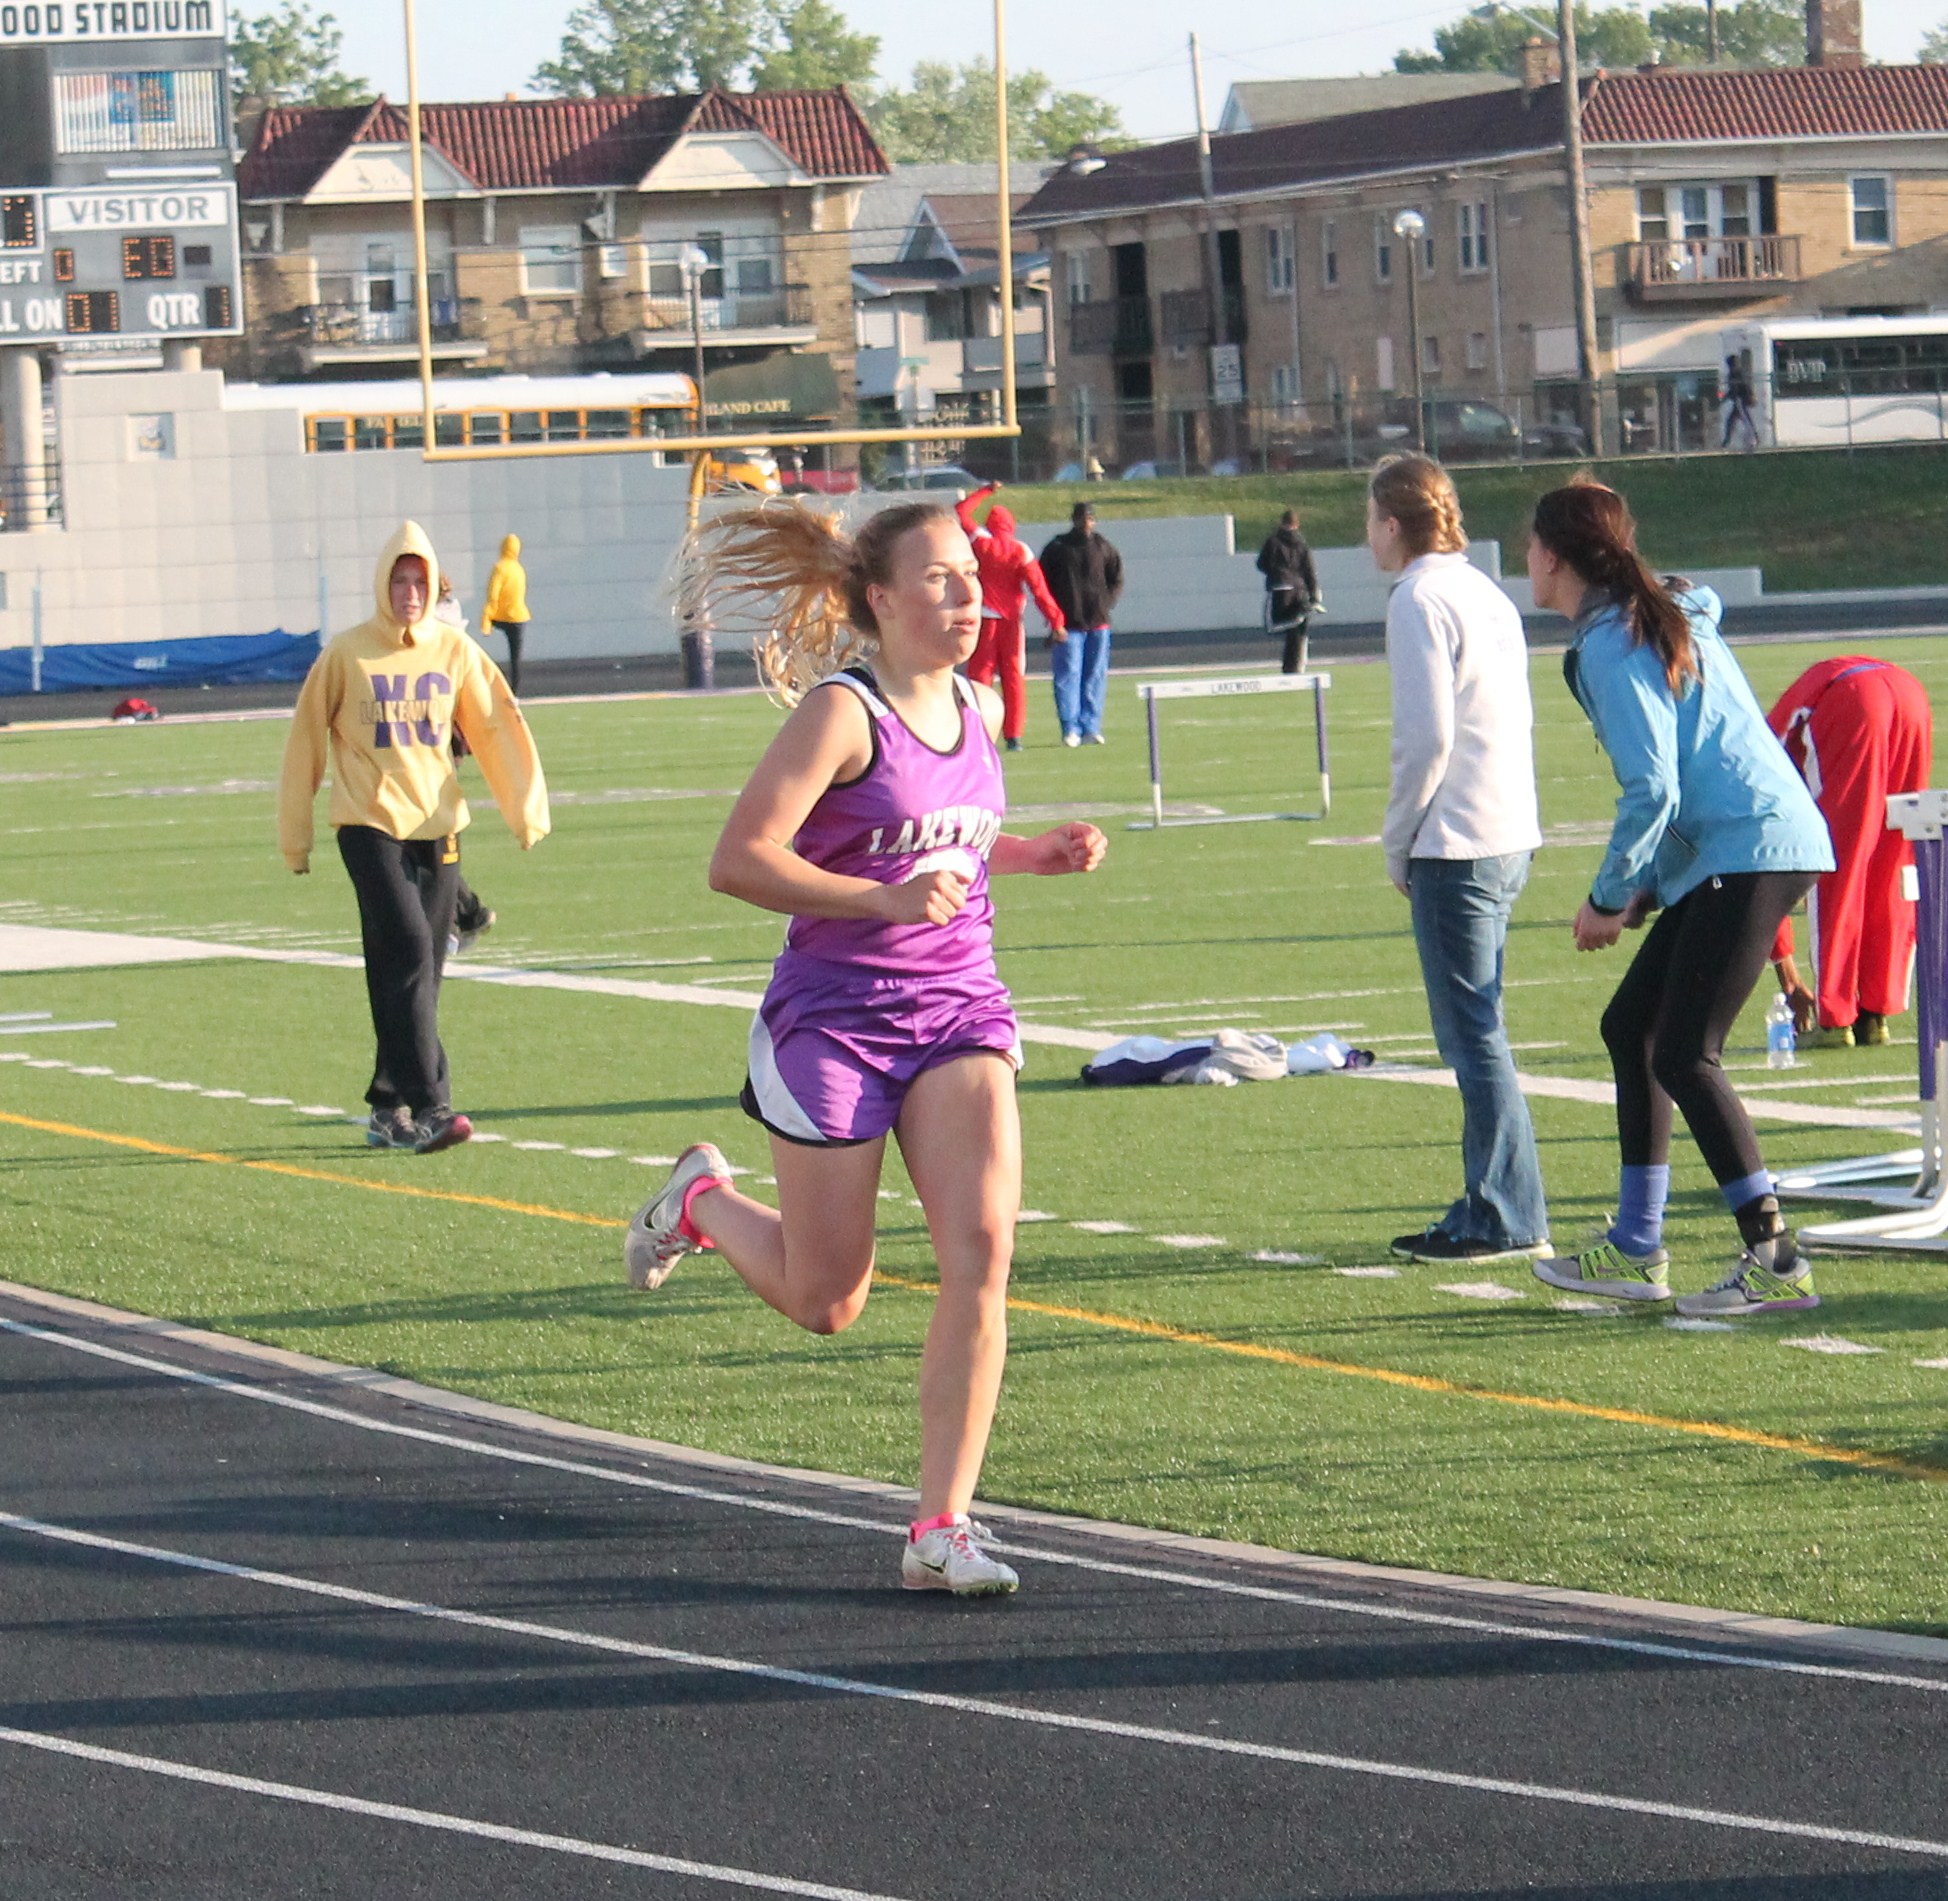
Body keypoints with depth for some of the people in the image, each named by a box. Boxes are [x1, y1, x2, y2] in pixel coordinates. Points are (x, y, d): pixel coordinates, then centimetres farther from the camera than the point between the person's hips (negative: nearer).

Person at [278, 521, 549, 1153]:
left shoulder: (456, 651, 6)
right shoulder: (347, 655, -1)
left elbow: (496, 728, 4)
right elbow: (306, 741, 5)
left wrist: (525, 808, -7)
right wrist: (294, 835, 8)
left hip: (437, 827, 4)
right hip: (370, 824, -4)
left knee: (420, 973, 6)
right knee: (409, 953, -17)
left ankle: (390, 1107, 17)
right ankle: (426, 1104, -21)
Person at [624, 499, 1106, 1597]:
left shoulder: (980, 712, 8)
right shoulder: (841, 712, -14)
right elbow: (741, 859, -19)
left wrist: (1039, 853, 8)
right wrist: (881, 898, -29)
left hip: (959, 1011, 5)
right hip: (835, 1017, -5)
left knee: (982, 1248, -16)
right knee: (826, 1304, 6)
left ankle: (942, 1529, -11)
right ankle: (704, 1201, 40)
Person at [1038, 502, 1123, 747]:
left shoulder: (1102, 548, 9)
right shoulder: (1057, 548, 1)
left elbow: (1116, 580, 17)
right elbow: (1042, 581, 4)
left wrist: (1106, 604, 1)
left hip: (1098, 623, 3)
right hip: (1067, 624, -3)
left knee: (1095, 678, 3)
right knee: (1068, 676, -8)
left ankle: (1091, 728, 6)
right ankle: (1070, 729, -8)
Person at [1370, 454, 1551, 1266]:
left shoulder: (1420, 601, -10)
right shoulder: (1486, 593, 16)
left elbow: (1428, 736, -17)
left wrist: (1398, 844, -6)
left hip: (1455, 843, -9)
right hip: (1509, 835, 9)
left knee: (1474, 1037, -5)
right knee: (1473, 1036, 14)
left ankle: (1510, 1220, -4)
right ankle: (1489, 1209, 16)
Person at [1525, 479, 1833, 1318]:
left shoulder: (1611, 647, -13)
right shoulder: (1666, 617, 18)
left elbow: (1653, 788, -19)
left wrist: (1610, 896, -9)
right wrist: (1644, 886, 17)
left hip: (1749, 853, -11)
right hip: (1724, 853, 11)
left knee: (1683, 1055, -13)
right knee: (1631, 1026, 15)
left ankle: (1775, 1262, -16)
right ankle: (1635, 1251, 20)